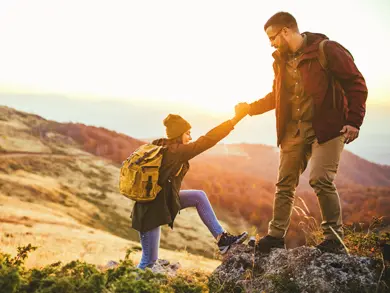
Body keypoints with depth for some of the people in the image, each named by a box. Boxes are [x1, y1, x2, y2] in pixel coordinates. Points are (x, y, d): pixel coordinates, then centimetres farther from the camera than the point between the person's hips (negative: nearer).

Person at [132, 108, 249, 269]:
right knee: (149, 260, -1)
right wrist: (234, 120, -28)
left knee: (199, 196, 7)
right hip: (152, 210, -10)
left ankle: (222, 238, 8)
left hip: (162, 200, 10)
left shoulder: (161, 148, 0)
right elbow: (205, 141, -29)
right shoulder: (173, 152, -25)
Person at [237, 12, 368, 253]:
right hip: (293, 129, 7)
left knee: (321, 179, -15)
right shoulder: (281, 60, 10)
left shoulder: (325, 50, -11)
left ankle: (333, 237, 2)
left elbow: (356, 85, -9)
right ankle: (276, 235, 17)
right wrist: (251, 108, 16)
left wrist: (353, 121, -15)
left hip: (326, 127, -6)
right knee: (285, 183, 7)